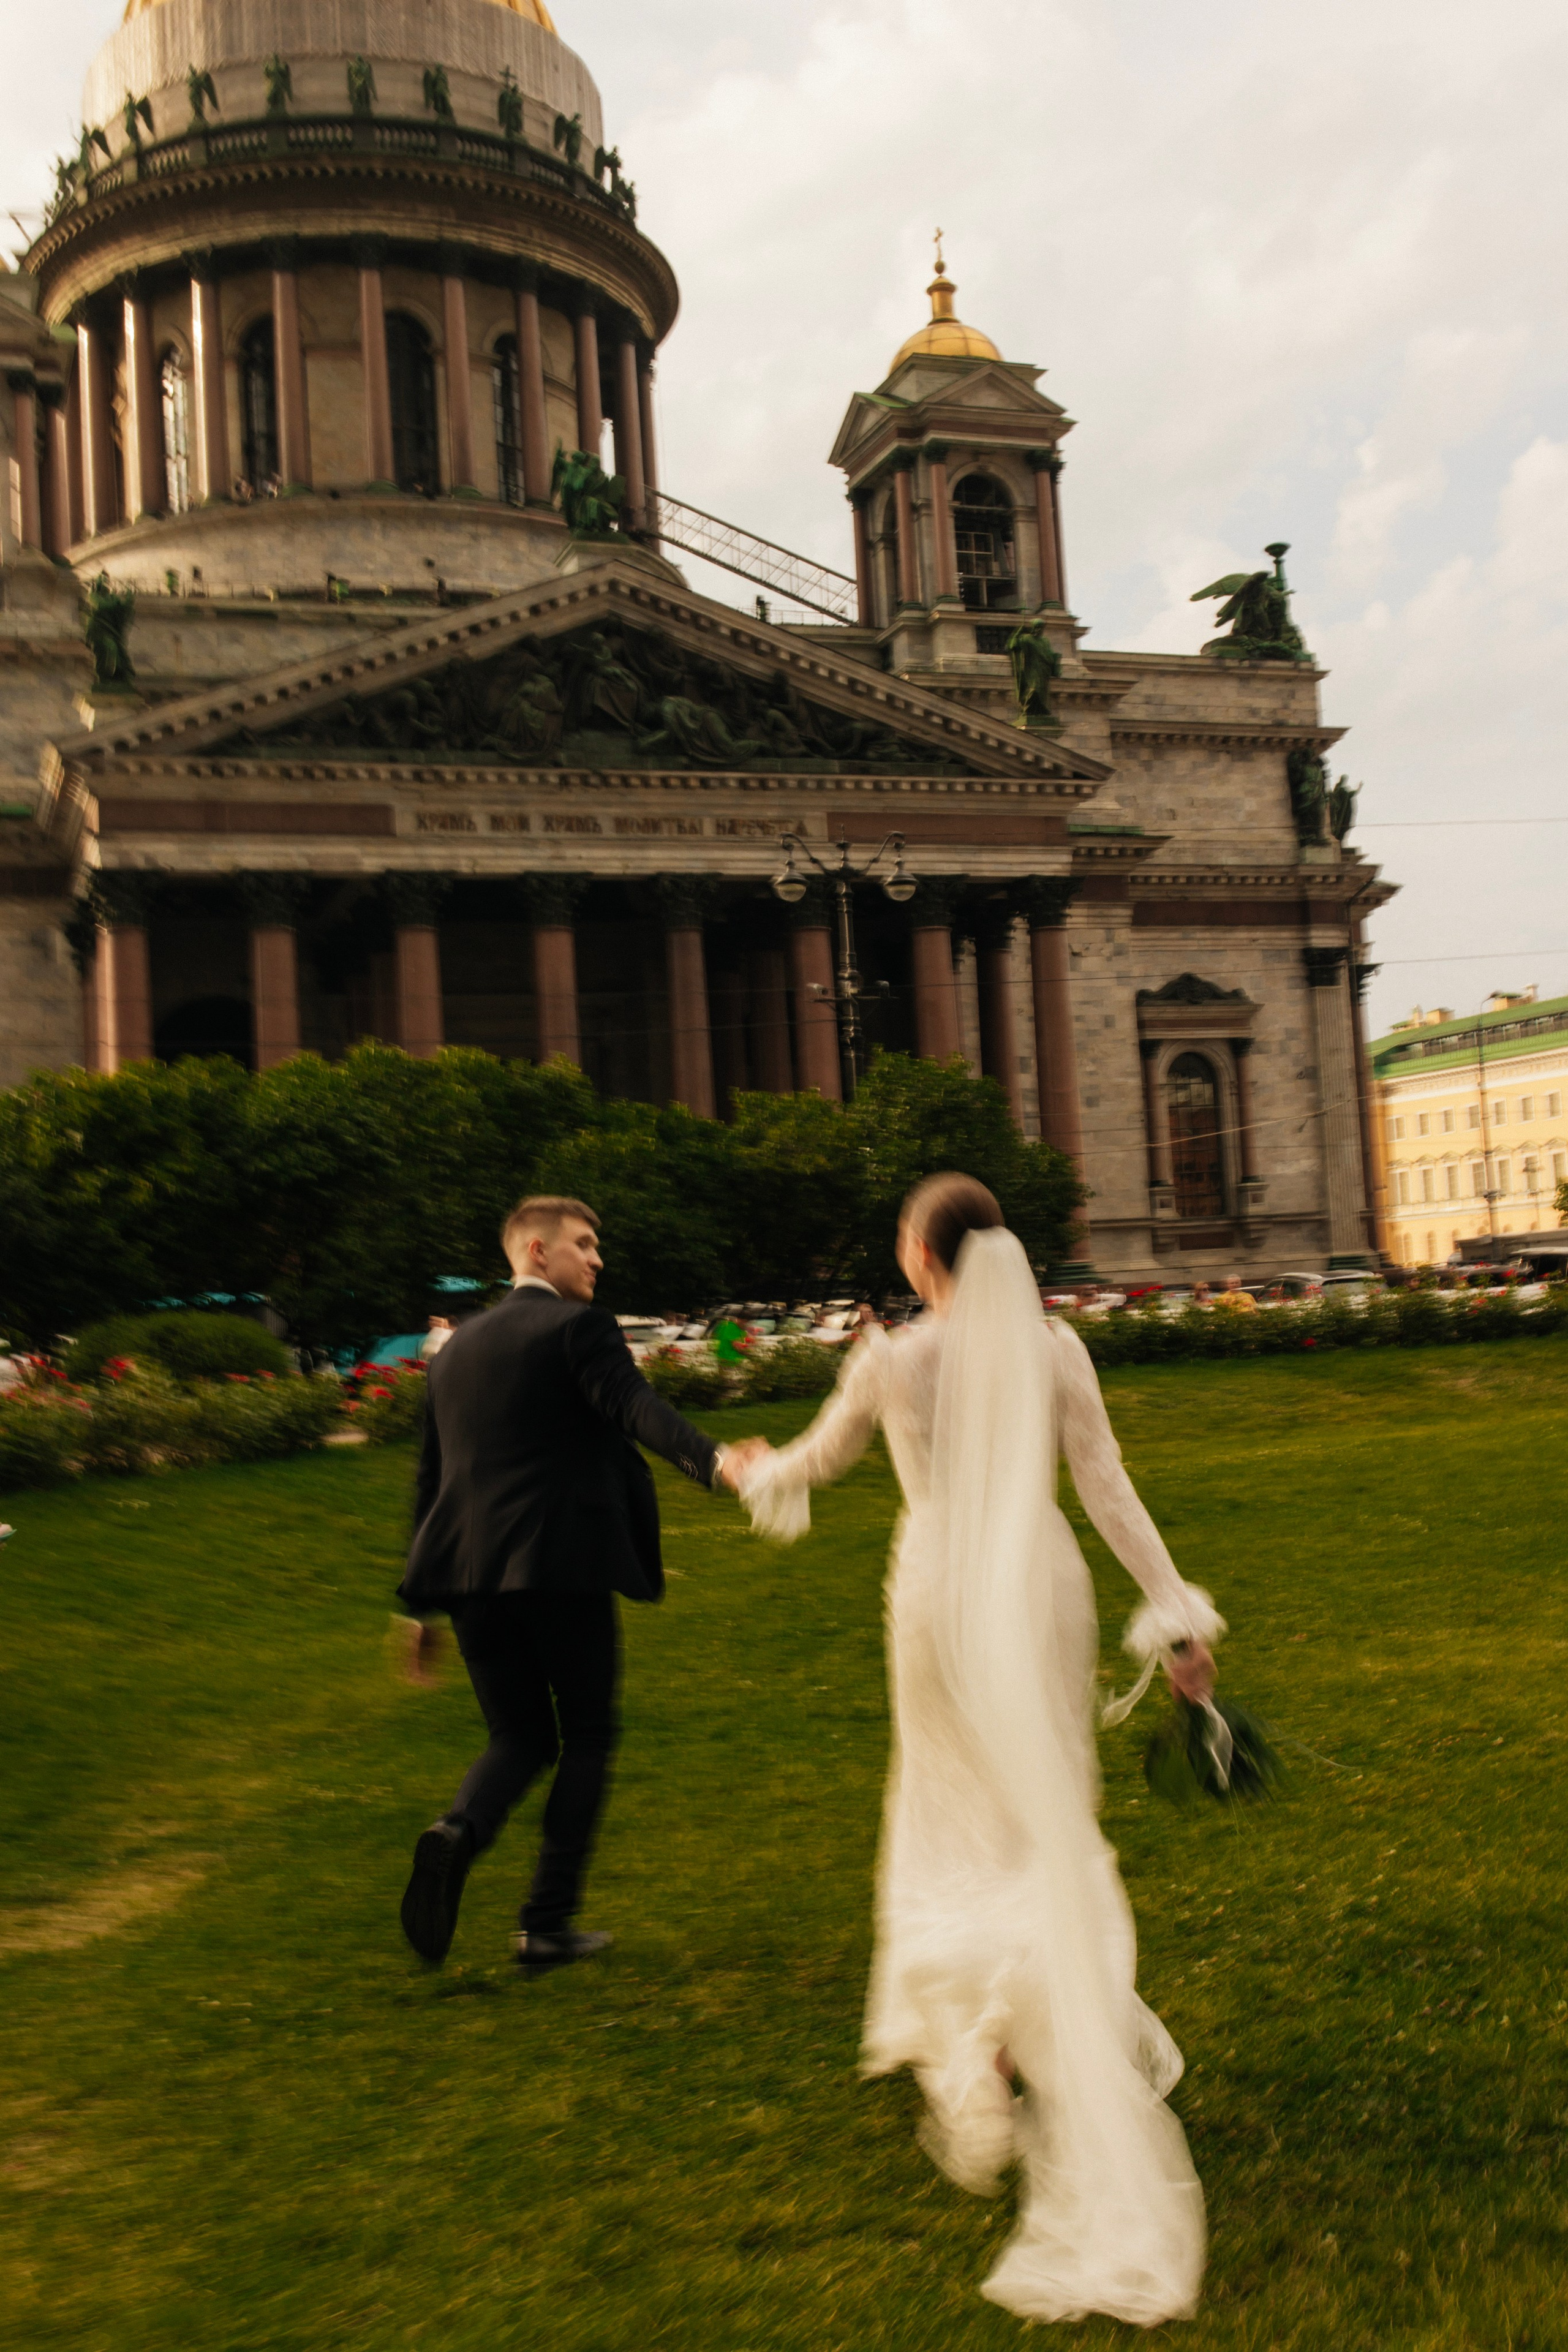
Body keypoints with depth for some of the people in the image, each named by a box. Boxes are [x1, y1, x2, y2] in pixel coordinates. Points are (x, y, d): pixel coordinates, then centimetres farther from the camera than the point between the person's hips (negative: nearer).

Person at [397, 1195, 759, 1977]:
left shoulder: (456, 1348, 17)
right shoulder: (578, 1327, -3)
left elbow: (431, 1477, 20)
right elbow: (635, 1408, -22)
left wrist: (423, 1605, 24)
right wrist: (713, 1460, -37)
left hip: (472, 1574, 6)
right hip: (564, 1566, -6)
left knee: (520, 1736, 15)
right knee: (586, 1738, 10)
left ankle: (457, 1832, -14)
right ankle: (547, 1923, 10)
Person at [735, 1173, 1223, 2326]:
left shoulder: (892, 1358, -9)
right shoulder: (1057, 1346, -6)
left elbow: (821, 1457, 9)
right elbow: (1108, 1489, -6)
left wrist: (759, 1470, 31)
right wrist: (1176, 1612, -1)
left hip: (947, 1599, -2)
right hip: (1044, 1585, 2)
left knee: (962, 1819, 12)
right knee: (1051, 1817, 18)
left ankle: (987, 2036, 0)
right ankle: (1065, 2020, 29)